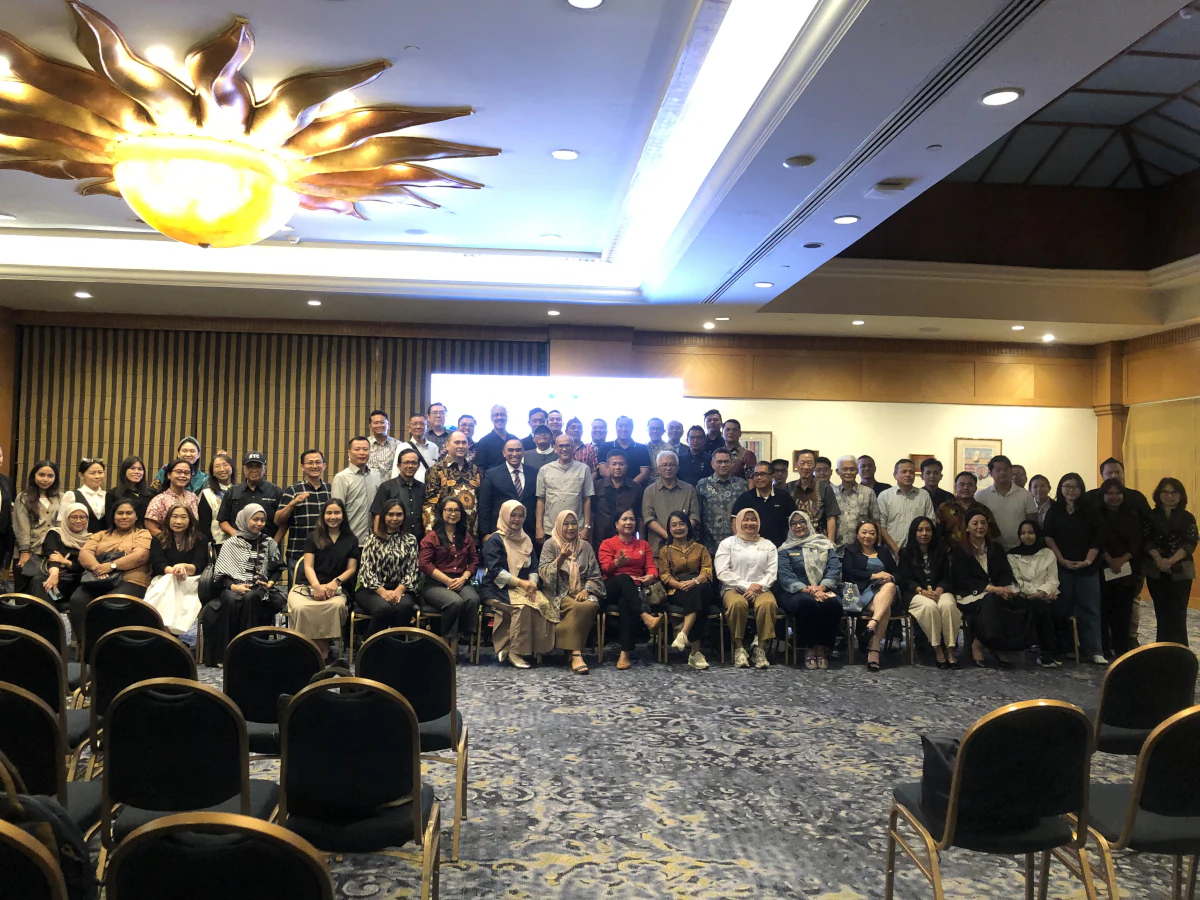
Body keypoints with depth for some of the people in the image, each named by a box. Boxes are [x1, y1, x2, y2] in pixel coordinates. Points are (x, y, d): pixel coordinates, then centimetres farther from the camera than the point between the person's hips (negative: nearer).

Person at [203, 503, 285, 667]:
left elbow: (277, 569, 15)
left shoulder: (269, 542, 15)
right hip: (234, 587, 0)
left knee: (251, 598, -37)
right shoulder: (231, 543, 10)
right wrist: (233, 586, -15)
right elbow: (220, 573, 4)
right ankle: (225, 651, -29)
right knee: (231, 599, -37)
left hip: (259, 588, 1)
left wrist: (270, 583, -6)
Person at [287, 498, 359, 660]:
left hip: (335, 588, 0)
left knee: (337, 606, -38)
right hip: (307, 585, 0)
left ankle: (321, 650, -23)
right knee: (300, 608, -36)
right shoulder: (313, 536, 13)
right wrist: (317, 586, -17)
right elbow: (308, 566, 3)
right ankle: (322, 651, -25)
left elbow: (351, 569, 10)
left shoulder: (351, 540, 15)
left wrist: (336, 582, -12)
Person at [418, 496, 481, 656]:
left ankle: (455, 642, -22)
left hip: (461, 582, 4)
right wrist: (448, 580, -14)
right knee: (455, 602, -35)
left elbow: (474, 561, 14)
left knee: (473, 599, -31)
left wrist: (463, 578, -7)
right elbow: (424, 564, -6)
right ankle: (445, 643, -16)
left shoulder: (466, 536, 17)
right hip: (435, 584, -4)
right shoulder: (431, 536, 3)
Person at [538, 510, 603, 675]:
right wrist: (561, 558, -19)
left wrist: (586, 589, -9)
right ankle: (576, 653, -33)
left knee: (591, 605, -32)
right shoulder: (550, 544, 6)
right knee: (576, 607, -35)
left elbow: (595, 575, 11)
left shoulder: (585, 546, 15)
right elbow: (543, 573, -6)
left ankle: (573, 653, -24)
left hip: (582, 592, 3)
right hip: (559, 593, -3)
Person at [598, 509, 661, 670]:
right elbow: (605, 569, -3)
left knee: (625, 603, -36)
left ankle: (625, 653, -43)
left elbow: (651, 566, 9)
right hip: (613, 589, -1)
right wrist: (617, 563, -27)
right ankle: (647, 617, -55)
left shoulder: (643, 545, 22)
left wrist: (651, 576, -17)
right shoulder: (607, 543, 13)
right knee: (624, 577, -38)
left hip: (635, 590, 1)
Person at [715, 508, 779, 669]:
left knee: (768, 604, -35)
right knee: (737, 603, -38)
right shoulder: (728, 543, 9)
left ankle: (761, 649, -27)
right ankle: (739, 648, -24)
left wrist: (758, 587, -12)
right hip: (734, 589, -1)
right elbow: (722, 572, -2)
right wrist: (747, 586, -11)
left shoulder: (768, 545, 17)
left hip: (760, 590, 2)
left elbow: (772, 573, 7)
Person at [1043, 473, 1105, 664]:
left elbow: (1096, 539, 4)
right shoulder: (1054, 512, 6)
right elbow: (1048, 537, 0)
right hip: (1061, 566, 0)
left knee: (1089, 608, -1)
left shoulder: (1089, 512, 7)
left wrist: (1088, 561, -9)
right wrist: (1062, 560, -9)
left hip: (1087, 567, 1)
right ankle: (1062, 648, 10)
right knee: (1062, 608, 1)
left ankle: (1094, 650, 0)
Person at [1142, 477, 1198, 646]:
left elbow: (1191, 543, -6)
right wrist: (1158, 559, -18)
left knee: (1177, 613, -4)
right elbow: (1146, 540, -1)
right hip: (1156, 570, 1)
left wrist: (1171, 561, -18)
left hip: (1180, 570, -1)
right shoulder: (1151, 516, 5)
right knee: (1162, 612, 5)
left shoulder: (1187, 517, 4)